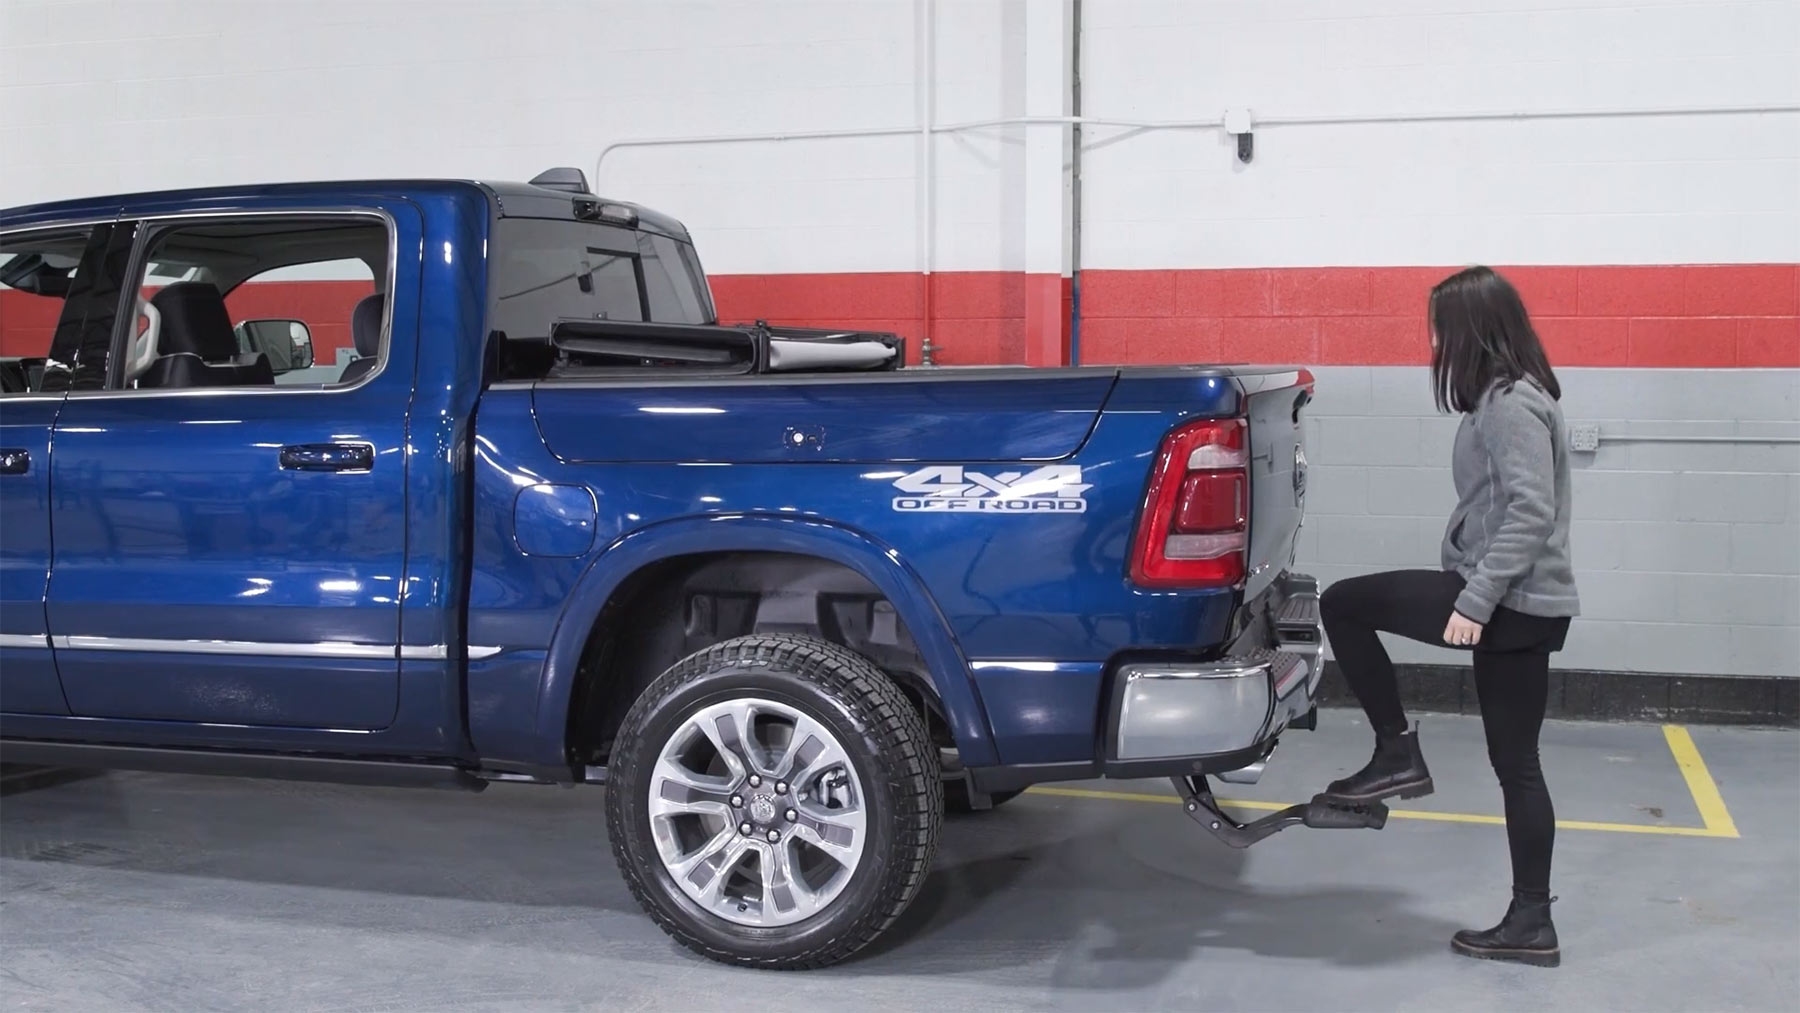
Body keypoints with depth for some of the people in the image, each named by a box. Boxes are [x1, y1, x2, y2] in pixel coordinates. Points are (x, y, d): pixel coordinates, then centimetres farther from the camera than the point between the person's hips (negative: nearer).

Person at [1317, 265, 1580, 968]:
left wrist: (1474, 601, -25)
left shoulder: (1511, 404, -15)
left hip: (1509, 604, -10)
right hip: (1521, 603, 10)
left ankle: (1398, 754, 3)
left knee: (1342, 605, -4)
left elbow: (1531, 514, -24)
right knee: (1516, 764, 11)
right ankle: (1531, 922, 15)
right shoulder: (1506, 397, 17)